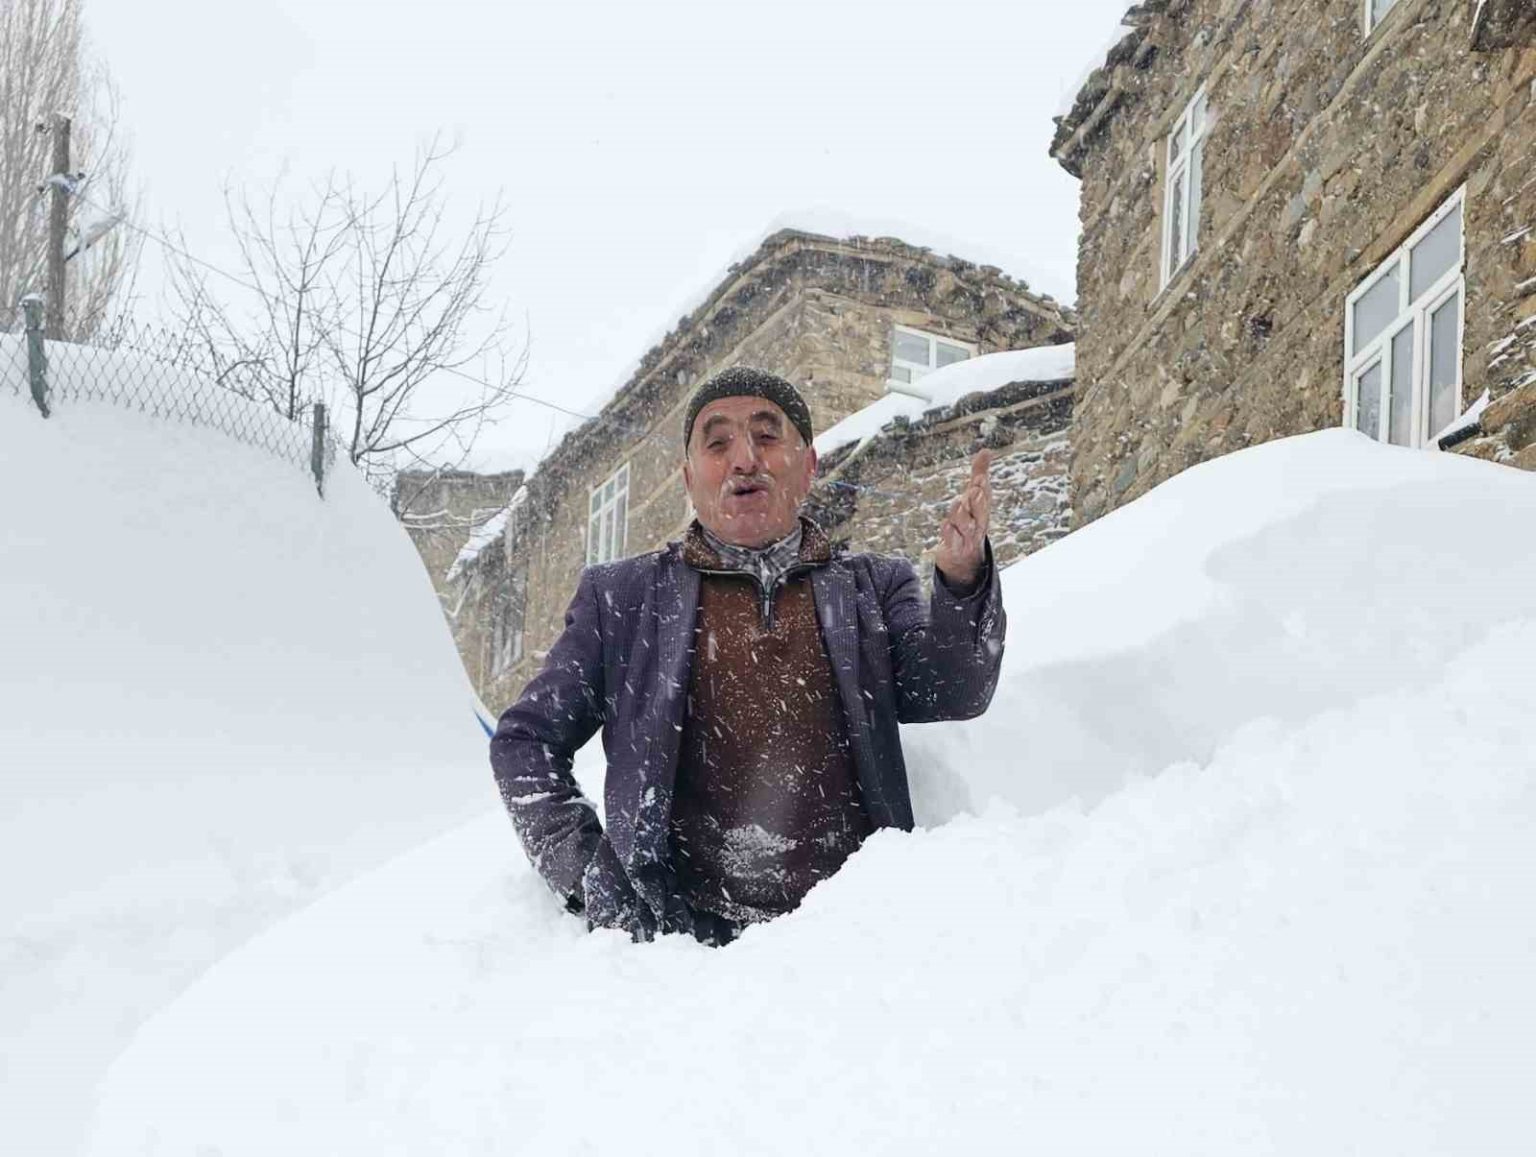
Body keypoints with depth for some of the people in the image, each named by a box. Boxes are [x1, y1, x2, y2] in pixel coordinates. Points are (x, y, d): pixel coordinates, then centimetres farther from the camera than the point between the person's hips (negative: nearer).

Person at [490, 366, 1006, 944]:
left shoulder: (874, 587, 20)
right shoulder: (621, 597, 17)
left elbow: (955, 693, 4)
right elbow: (524, 741, 17)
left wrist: (961, 576, -15)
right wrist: (588, 875, 3)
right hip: (681, 933, -1)